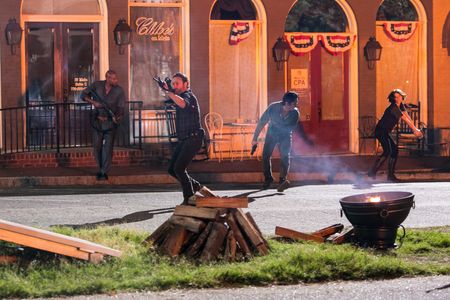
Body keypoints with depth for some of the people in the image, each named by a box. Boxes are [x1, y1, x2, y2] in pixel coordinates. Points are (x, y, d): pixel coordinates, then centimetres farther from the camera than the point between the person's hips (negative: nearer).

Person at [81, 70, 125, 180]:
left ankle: (104, 172, -4)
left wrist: (117, 117, -29)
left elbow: (121, 108, -9)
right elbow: (83, 95, 1)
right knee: (97, 147, 8)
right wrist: (93, 102, -15)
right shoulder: (97, 85, -4)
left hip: (110, 123, -2)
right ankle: (101, 169, 25)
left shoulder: (119, 91, -7)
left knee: (108, 148, -9)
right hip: (97, 121, 2)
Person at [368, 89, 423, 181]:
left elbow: (408, 117, 10)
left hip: (385, 132, 10)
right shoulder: (394, 107, -20)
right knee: (387, 151, -21)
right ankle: (372, 172, -23)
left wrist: (415, 129, 3)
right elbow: (405, 119, -17)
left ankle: (391, 175, 10)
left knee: (395, 150, 8)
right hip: (380, 131, -10)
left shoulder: (400, 106, 9)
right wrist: (415, 130, -12)